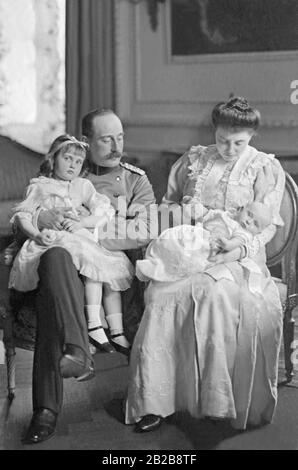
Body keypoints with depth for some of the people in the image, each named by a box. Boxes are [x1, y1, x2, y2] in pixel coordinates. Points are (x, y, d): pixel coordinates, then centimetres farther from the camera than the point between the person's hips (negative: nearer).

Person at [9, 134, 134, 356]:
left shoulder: (83, 186, 22)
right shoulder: (39, 187, 16)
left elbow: (105, 212, 9)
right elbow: (22, 215, 5)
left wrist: (81, 223, -10)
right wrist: (37, 235, -15)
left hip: (82, 238, 5)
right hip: (52, 242, -4)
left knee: (112, 267, -18)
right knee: (94, 262, -31)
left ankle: (117, 331, -17)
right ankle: (94, 325, -33)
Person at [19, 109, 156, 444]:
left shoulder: (136, 181, 22)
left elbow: (144, 232, 3)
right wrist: (42, 217, -6)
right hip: (65, 265, 1)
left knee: (51, 299, -35)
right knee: (55, 256, -39)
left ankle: (47, 409, -37)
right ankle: (77, 350, -51)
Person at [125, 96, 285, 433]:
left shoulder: (265, 168, 11)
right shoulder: (193, 160, 20)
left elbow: (267, 224, 4)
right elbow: (168, 202, 28)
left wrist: (241, 247, -14)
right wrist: (178, 212, 4)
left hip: (237, 255, -2)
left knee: (215, 293, -37)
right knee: (164, 293, -31)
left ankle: (221, 401, -27)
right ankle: (154, 401, -27)